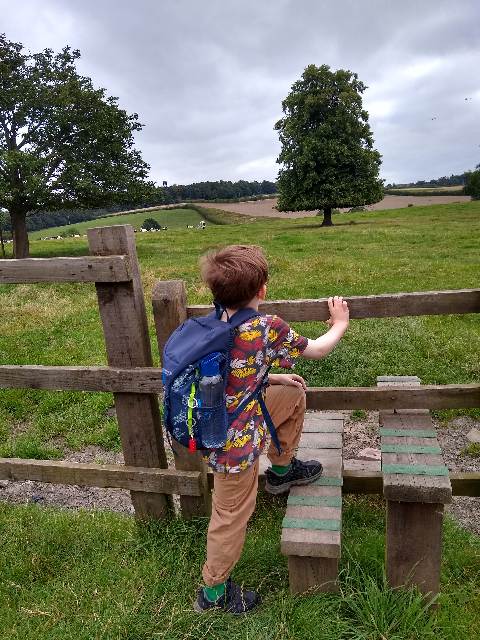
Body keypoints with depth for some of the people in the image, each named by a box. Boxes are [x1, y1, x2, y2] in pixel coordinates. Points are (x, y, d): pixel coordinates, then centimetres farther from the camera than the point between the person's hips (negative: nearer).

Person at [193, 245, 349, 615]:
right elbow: (317, 351, -8)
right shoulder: (269, 328, -24)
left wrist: (273, 379, 16)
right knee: (232, 517, 13)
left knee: (294, 393, 18)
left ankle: (282, 469, 35)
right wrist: (340, 324, 11)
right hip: (236, 442, -7)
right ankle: (214, 592, 37)